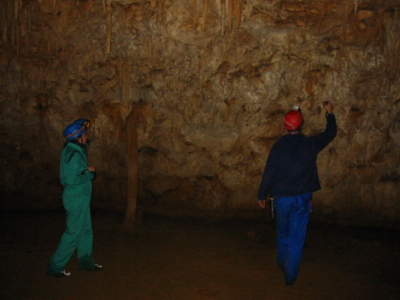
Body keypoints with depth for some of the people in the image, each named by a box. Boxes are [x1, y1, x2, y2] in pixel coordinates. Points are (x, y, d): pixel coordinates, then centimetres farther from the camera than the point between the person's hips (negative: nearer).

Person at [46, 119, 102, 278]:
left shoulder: (73, 150, 9)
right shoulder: (74, 154, -21)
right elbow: (71, 179, -27)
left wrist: (89, 170, -6)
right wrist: (89, 173, -14)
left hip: (81, 198, 10)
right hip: (76, 199, -10)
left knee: (86, 230, 18)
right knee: (73, 232, -3)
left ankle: (86, 262, 29)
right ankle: (55, 266, 6)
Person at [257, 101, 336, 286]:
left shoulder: (278, 146, -9)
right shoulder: (311, 144, -5)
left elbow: (268, 173, -9)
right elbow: (330, 133, 13)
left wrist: (262, 195, 2)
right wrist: (330, 113, 28)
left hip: (282, 197, 0)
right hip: (303, 198, 0)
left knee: (283, 234, 21)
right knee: (297, 237, 6)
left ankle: (283, 264, 40)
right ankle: (290, 275, 9)